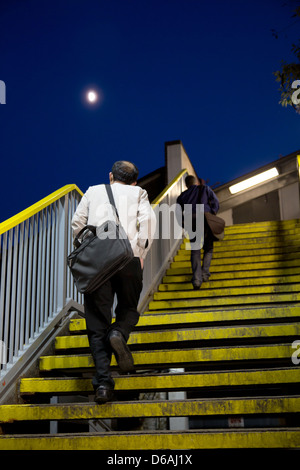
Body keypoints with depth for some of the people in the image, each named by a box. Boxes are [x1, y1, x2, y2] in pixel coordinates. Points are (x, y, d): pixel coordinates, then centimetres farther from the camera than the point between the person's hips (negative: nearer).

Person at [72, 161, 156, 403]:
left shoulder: (93, 191, 22)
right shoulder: (138, 193, 18)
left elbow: (77, 223, 12)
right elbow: (148, 219, 0)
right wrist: (141, 253, 3)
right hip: (129, 258, -1)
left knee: (97, 324, 4)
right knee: (129, 309, 19)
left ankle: (103, 380, -8)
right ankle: (119, 333, -14)